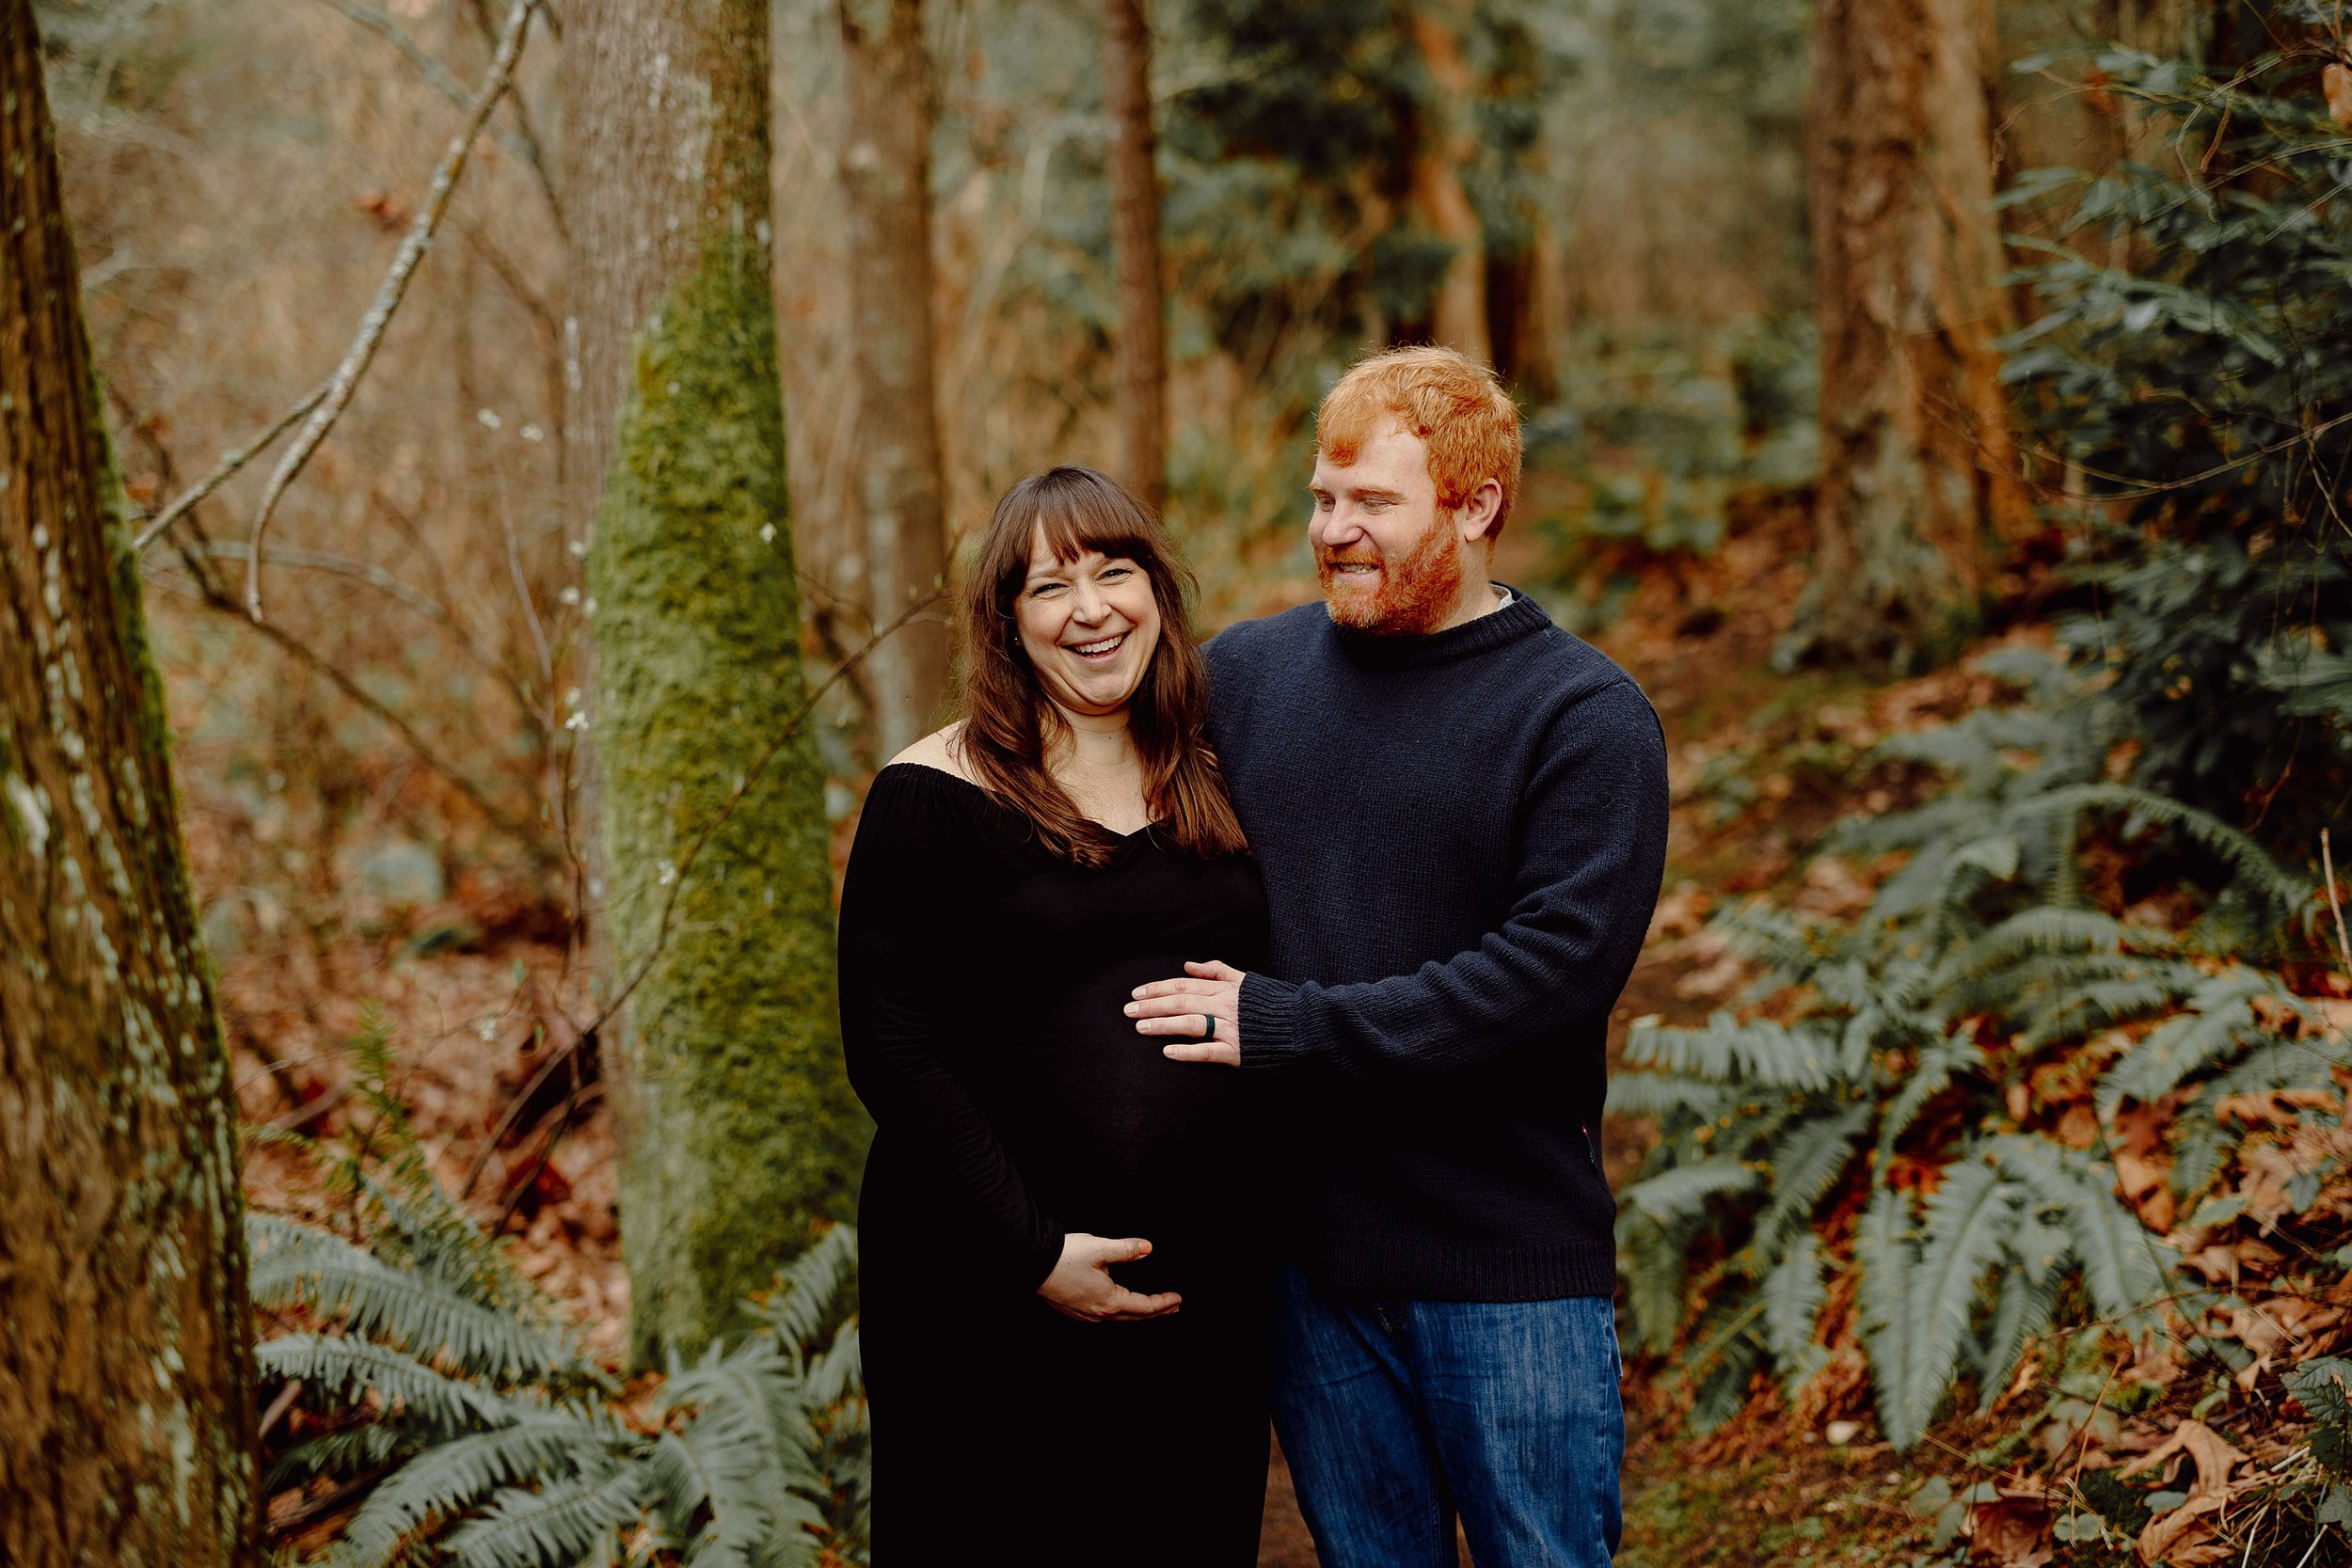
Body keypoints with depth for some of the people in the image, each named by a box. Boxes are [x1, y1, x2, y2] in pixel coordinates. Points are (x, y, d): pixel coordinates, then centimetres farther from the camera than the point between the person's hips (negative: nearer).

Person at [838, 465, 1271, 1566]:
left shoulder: (1215, 782, 10)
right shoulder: (937, 794, -6)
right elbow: (891, 1048, -11)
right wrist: (1032, 1252, -17)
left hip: (1204, 1296, 5)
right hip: (992, 1301, -5)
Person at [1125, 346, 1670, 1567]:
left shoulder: (1584, 717, -7)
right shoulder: (1243, 675, 7)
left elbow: (1558, 963, -18)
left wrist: (1290, 1027, -19)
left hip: (1506, 1264, -4)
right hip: (1302, 1246, 4)